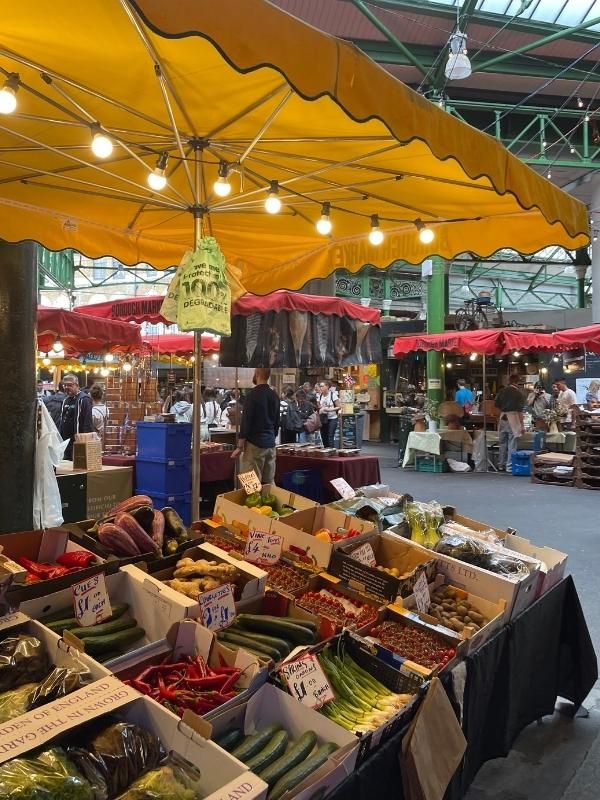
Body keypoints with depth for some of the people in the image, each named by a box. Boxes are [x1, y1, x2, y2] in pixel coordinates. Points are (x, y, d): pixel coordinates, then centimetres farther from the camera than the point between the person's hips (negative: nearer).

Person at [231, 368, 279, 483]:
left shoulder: (254, 394, -12)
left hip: (255, 444, -7)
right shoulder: (274, 396, 10)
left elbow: (246, 422, -14)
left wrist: (240, 446, -10)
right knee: (269, 483, 9)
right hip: (271, 444, 7)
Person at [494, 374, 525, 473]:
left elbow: (496, 405, 10)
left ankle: (501, 465, 20)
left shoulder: (502, 391, 4)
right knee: (512, 444, 0)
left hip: (503, 418, 5)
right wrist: (522, 425, -7)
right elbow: (520, 411, -10)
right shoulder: (518, 393, -8)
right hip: (513, 419, -5)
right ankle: (510, 467, 1)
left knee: (502, 443, 13)